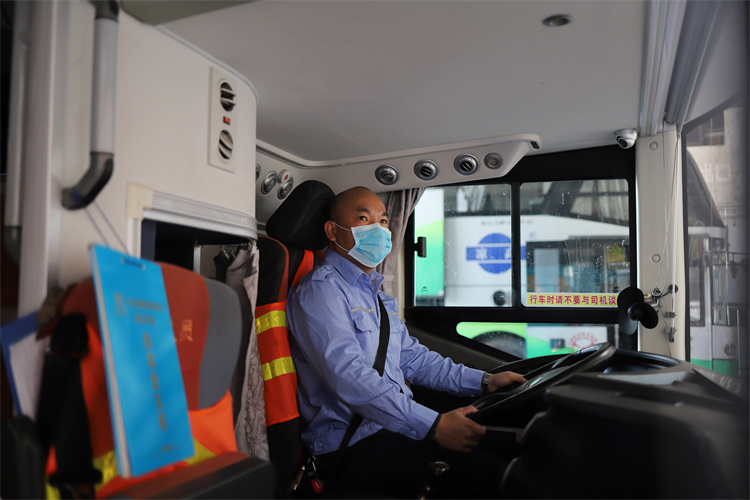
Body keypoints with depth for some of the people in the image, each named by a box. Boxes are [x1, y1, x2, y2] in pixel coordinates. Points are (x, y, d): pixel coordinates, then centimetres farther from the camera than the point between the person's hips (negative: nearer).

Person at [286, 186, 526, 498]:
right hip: (349, 447, -9)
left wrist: (484, 381, 11)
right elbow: (349, 377, -22)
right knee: (491, 474, -22)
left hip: (395, 425, 9)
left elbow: (410, 357, 22)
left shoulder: (375, 293, 20)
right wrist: (434, 426, -27)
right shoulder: (321, 290, -11)